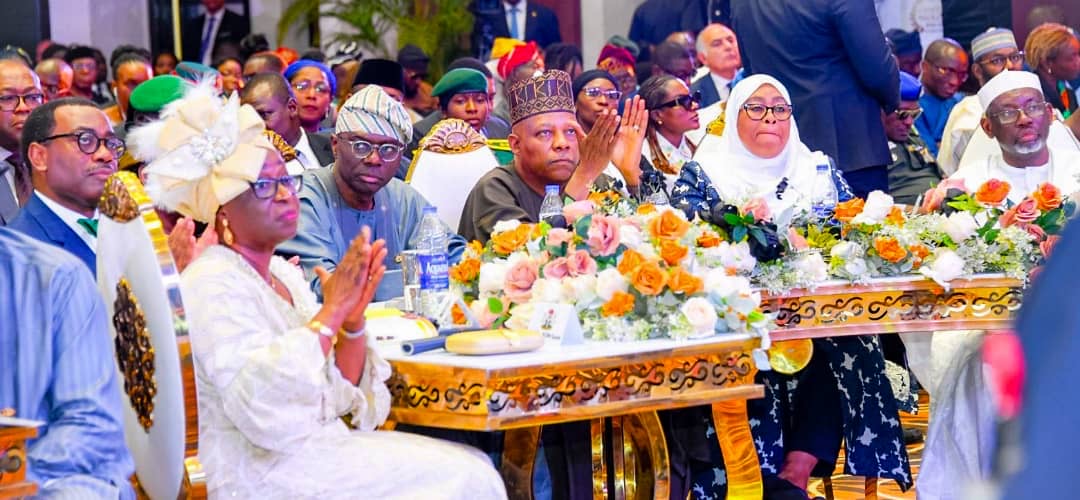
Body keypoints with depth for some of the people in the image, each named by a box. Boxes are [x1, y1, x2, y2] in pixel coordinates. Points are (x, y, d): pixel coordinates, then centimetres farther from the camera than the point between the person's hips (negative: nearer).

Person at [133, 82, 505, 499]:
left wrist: (353, 322, -7)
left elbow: (340, 397, 9)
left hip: (322, 447, 8)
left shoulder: (286, 275, 11)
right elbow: (263, 409, -28)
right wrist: (329, 313, -24)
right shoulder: (211, 285, -14)